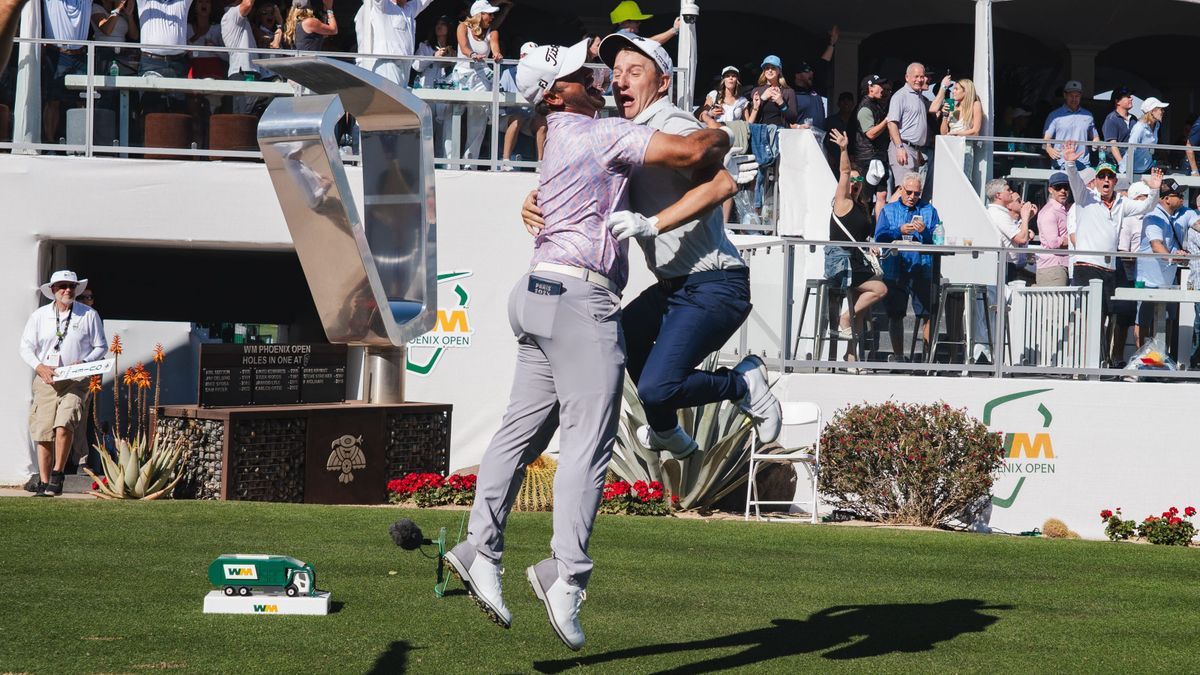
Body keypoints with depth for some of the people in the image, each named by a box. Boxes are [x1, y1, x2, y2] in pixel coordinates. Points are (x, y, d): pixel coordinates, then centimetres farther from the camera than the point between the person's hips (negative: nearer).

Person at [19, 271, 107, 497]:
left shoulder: (89, 315, 5)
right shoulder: (39, 315, 8)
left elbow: (101, 347, 9)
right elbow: (26, 346, 8)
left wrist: (84, 362, -9)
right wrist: (39, 366, -9)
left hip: (75, 381, -2)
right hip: (46, 380, 2)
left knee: (64, 424, -22)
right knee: (43, 432, -1)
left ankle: (57, 474, -8)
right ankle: (43, 483, 8)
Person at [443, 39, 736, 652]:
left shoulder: (564, 141, 22)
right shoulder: (599, 134, -7)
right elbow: (691, 151, -15)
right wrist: (719, 136, 6)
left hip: (542, 295, 10)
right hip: (580, 297, -10)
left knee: (523, 430, 9)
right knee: (589, 440, -12)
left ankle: (480, 548, 6)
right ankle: (565, 572, -20)